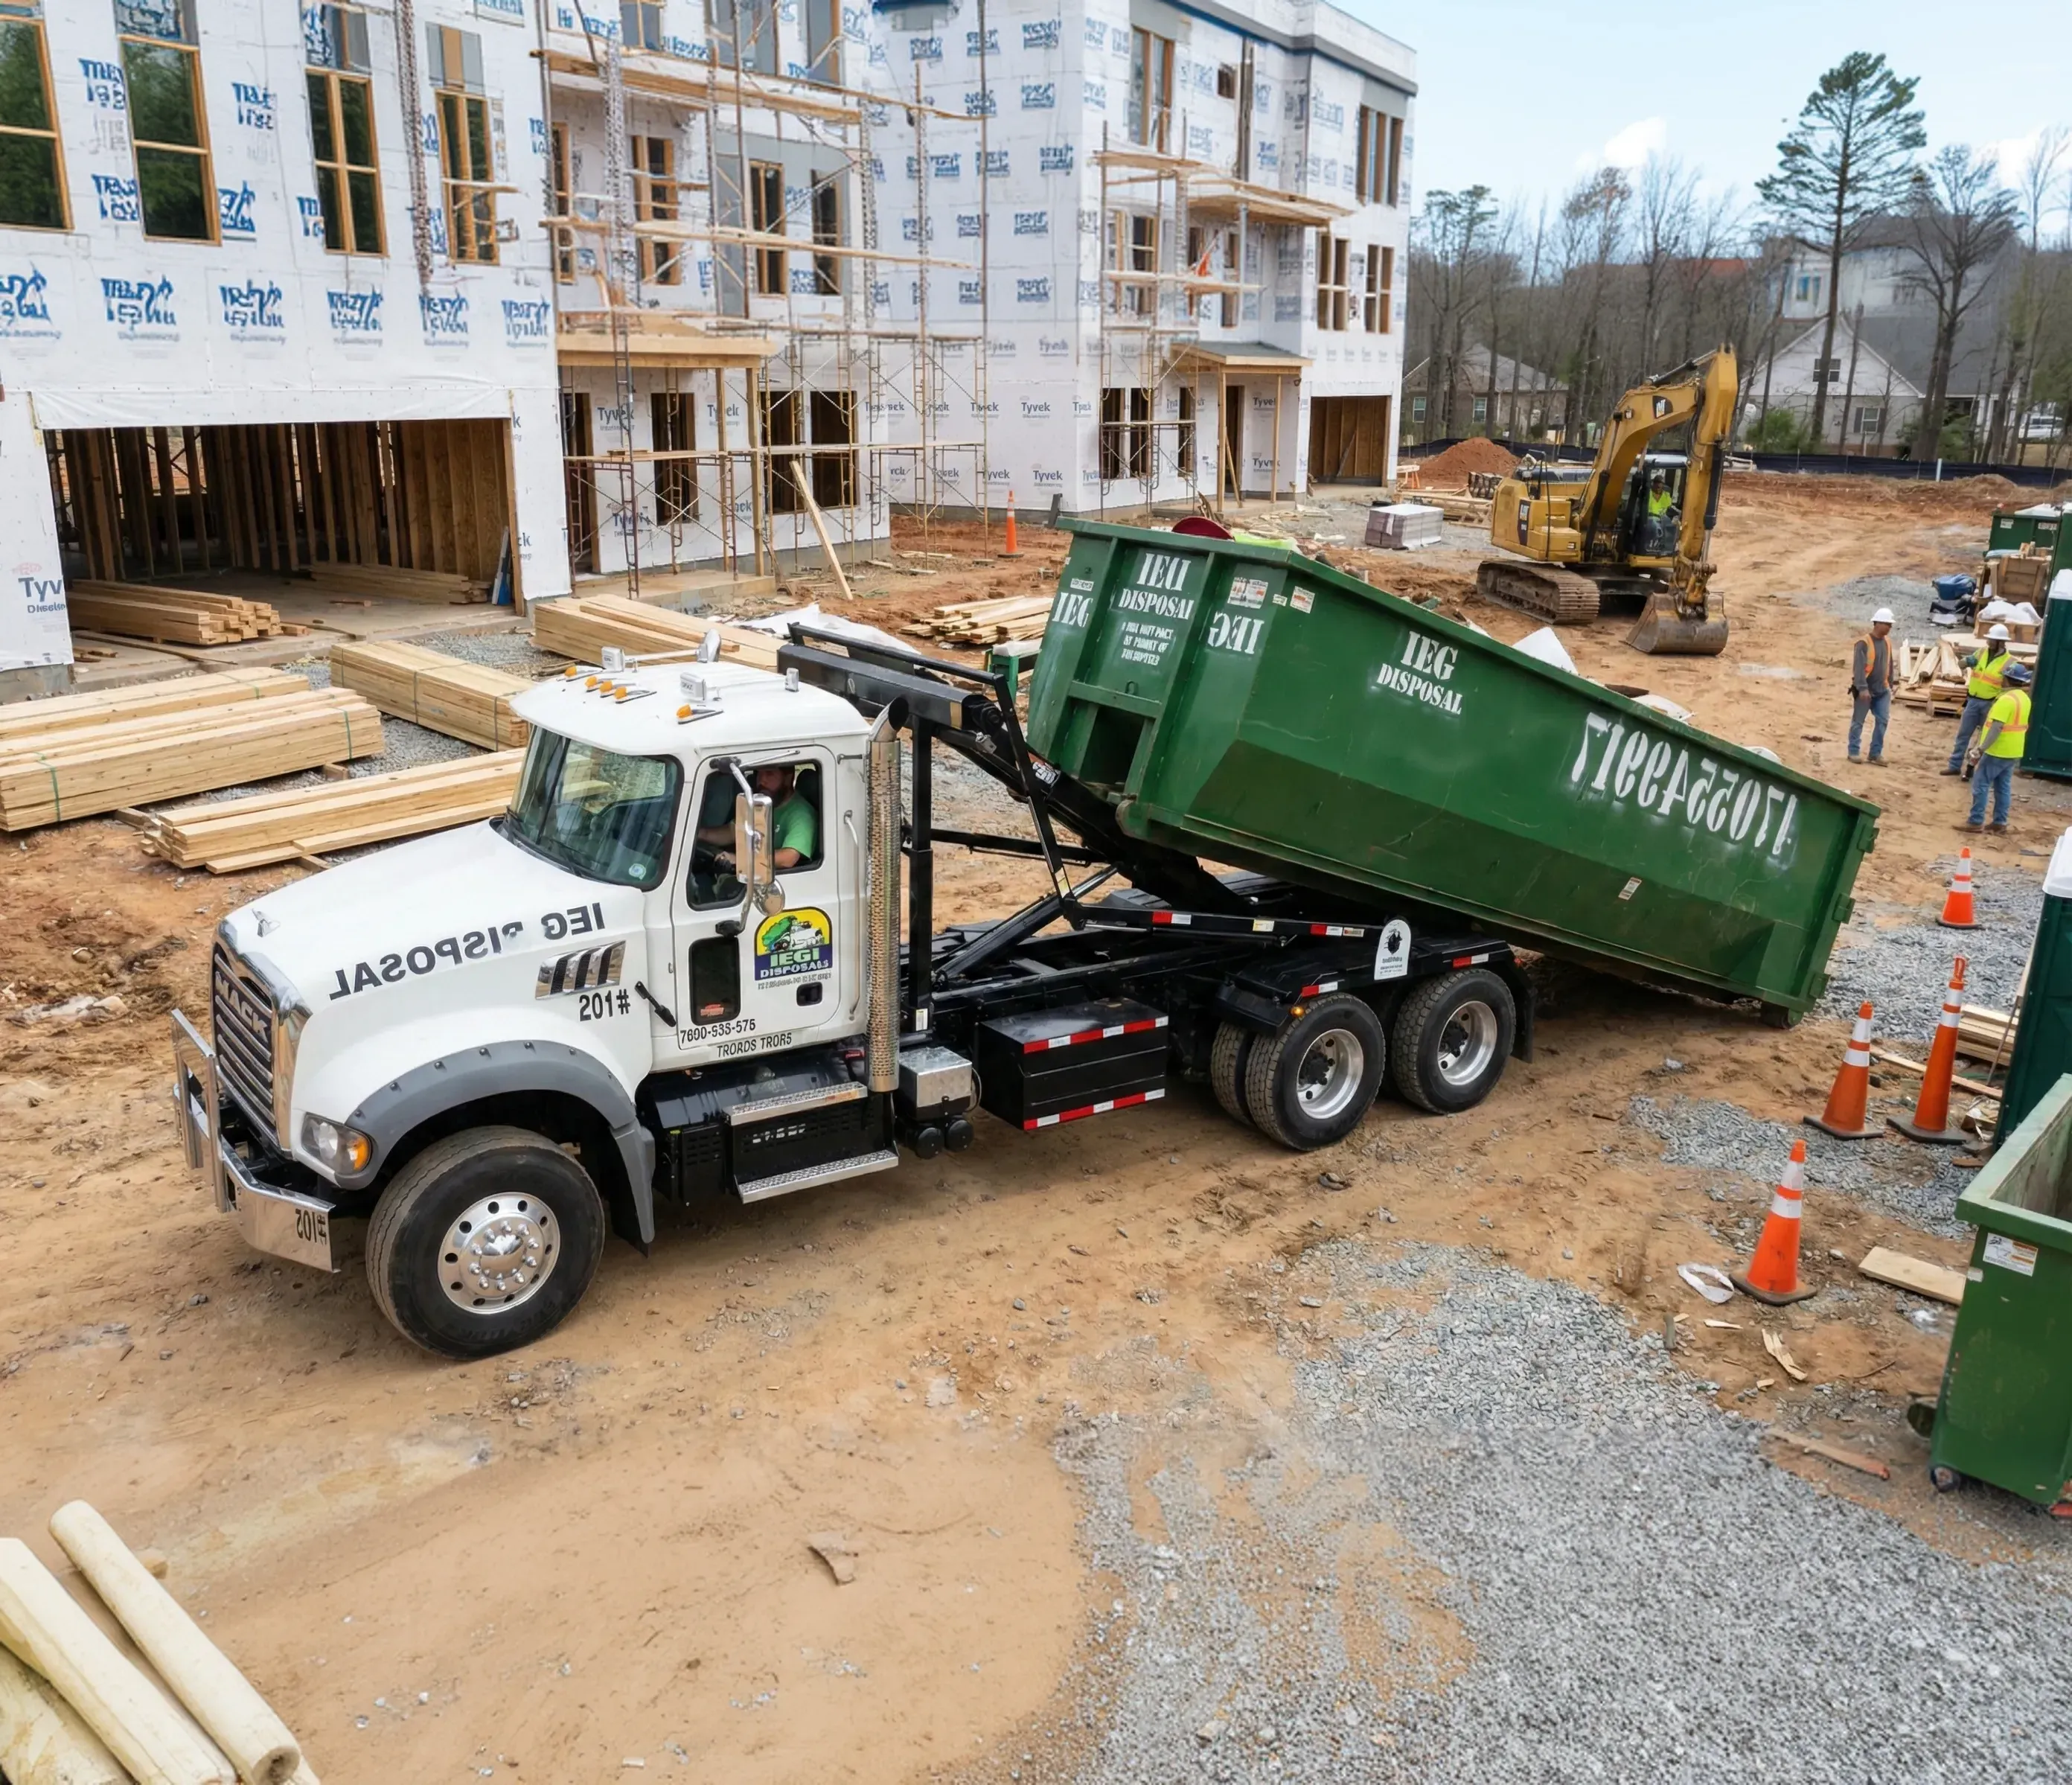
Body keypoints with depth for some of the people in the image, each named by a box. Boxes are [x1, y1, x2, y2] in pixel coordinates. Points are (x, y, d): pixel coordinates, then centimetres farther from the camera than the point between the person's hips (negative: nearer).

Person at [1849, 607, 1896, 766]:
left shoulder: (1887, 642, 7)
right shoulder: (1864, 643, -15)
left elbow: (1889, 665, 16)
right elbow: (1859, 667, -21)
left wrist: (1890, 685, 19)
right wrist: (1862, 688, -27)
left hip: (1882, 690, 6)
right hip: (1865, 690, -6)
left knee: (1882, 720, 3)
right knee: (1858, 721, 3)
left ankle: (1876, 753, 10)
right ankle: (1854, 752, 12)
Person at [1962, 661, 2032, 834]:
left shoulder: (2007, 699, -20)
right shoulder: (2025, 699, 9)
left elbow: (1997, 727, -26)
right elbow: (2024, 726, 18)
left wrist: (1980, 750, -27)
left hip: (1998, 752, -9)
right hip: (2013, 752, 9)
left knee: (1980, 784, -2)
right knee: (2003, 787, 13)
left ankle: (1976, 822, -2)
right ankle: (2000, 823, 16)